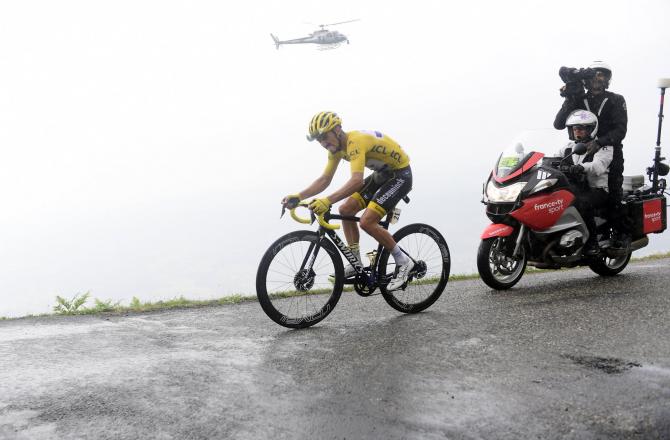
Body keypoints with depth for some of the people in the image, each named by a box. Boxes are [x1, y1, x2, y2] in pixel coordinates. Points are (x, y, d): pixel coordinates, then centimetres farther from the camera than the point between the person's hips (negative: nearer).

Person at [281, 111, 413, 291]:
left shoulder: (356, 141, -30)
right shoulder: (337, 146, -2)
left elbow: (357, 180, -45)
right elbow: (324, 179, -1)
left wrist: (328, 200, -55)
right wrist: (298, 196, -14)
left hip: (400, 174, -9)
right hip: (382, 174, 9)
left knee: (367, 221, -20)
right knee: (346, 210, 2)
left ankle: (403, 262, -4)